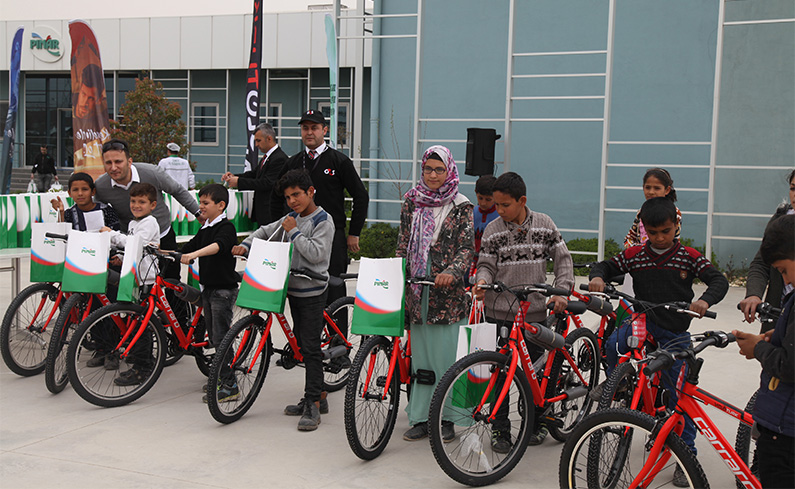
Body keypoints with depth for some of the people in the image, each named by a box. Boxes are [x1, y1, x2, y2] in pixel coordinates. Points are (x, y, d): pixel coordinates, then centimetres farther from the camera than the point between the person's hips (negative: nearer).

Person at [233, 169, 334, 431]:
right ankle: (317, 395, 23)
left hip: (313, 291, -8)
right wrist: (245, 245, 5)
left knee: (310, 347, -9)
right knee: (303, 344, 12)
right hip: (294, 289, 8)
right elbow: (266, 231, 19)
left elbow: (315, 253, -20)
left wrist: (294, 232, -15)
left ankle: (313, 406, -6)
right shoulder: (292, 218, 12)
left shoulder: (323, 220, -10)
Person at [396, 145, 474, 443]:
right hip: (417, 290, 3)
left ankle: (446, 418, 8)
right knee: (420, 356, 7)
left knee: (446, 355, -2)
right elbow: (403, 244, 13)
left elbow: (466, 248, -7)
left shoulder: (461, 207, 0)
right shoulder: (411, 201, 10)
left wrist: (451, 272, -24)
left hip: (447, 292, -3)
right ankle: (421, 418, 14)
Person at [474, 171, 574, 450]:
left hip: (535, 312, 1)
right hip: (500, 311, -1)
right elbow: (486, 265, 2)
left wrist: (561, 291, -5)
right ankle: (499, 430, 10)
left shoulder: (544, 224, 2)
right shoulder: (493, 230, 0)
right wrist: (482, 281, -20)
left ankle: (537, 423, 27)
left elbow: (563, 259, 5)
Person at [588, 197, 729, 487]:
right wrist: (597, 277, -17)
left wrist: (705, 300, -29)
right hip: (644, 321, 1)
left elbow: (719, 280, -7)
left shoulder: (689, 257, -4)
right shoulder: (635, 255, 0)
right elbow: (606, 266, 8)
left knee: (680, 395, 0)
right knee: (613, 343, -32)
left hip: (675, 332, -1)